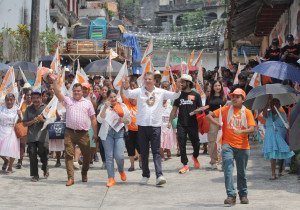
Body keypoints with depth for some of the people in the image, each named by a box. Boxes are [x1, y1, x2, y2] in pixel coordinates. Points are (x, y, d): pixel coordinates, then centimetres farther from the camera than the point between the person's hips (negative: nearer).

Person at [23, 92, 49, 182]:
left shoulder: (46, 108, 5)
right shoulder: (29, 109, 12)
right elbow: (24, 123, 10)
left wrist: (43, 120, -12)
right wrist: (33, 121, -7)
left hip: (42, 136, -2)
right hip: (31, 136, 2)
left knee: (43, 154, -4)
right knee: (32, 156, -1)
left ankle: (45, 169, 24)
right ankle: (35, 175, 7)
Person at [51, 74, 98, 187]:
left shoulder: (87, 103, 9)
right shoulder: (68, 100, 10)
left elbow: (93, 118, 9)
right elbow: (58, 93, -5)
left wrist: (95, 133, 5)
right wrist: (55, 81, -17)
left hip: (83, 134, 0)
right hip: (70, 132, 0)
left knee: (87, 155, 8)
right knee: (68, 155, -5)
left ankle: (84, 174, 31)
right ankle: (70, 178, -2)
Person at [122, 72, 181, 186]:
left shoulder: (161, 92, 5)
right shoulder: (139, 91, 2)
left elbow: (174, 96, 0)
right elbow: (128, 94, -12)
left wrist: (178, 90, -21)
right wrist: (126, 88, -34)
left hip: (155, 125, -1)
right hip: (142, 125, 1)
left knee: (156, 151, -5)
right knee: (144, 152, 8)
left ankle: (159, 175, -12)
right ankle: (145, 175, 19)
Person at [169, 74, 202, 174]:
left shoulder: (195, 95, 1)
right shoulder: (179, 95, 8)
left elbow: (200, 108, 4)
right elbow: (174, 109, 9)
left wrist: (195, 111, -17)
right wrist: (170, 121, 1)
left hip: (192, 124, -2)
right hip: (181, 124, 2)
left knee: (196, 143, 6)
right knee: (182, 145, -2)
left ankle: (195, 157, 37)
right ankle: (185, 165, 5)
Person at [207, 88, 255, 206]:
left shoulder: (247, 112, 1)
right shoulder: (226, 109, 4)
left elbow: (252, 129, -9)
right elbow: (209, 115, 6)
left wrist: (241, 131, -27)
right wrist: (217, 123, -9)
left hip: (243, 146, 1)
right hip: (228, 145, 0)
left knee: (241, 172, 13)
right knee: (228, 169, -15)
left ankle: (243, 195, 29)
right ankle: (231, 195, -17)